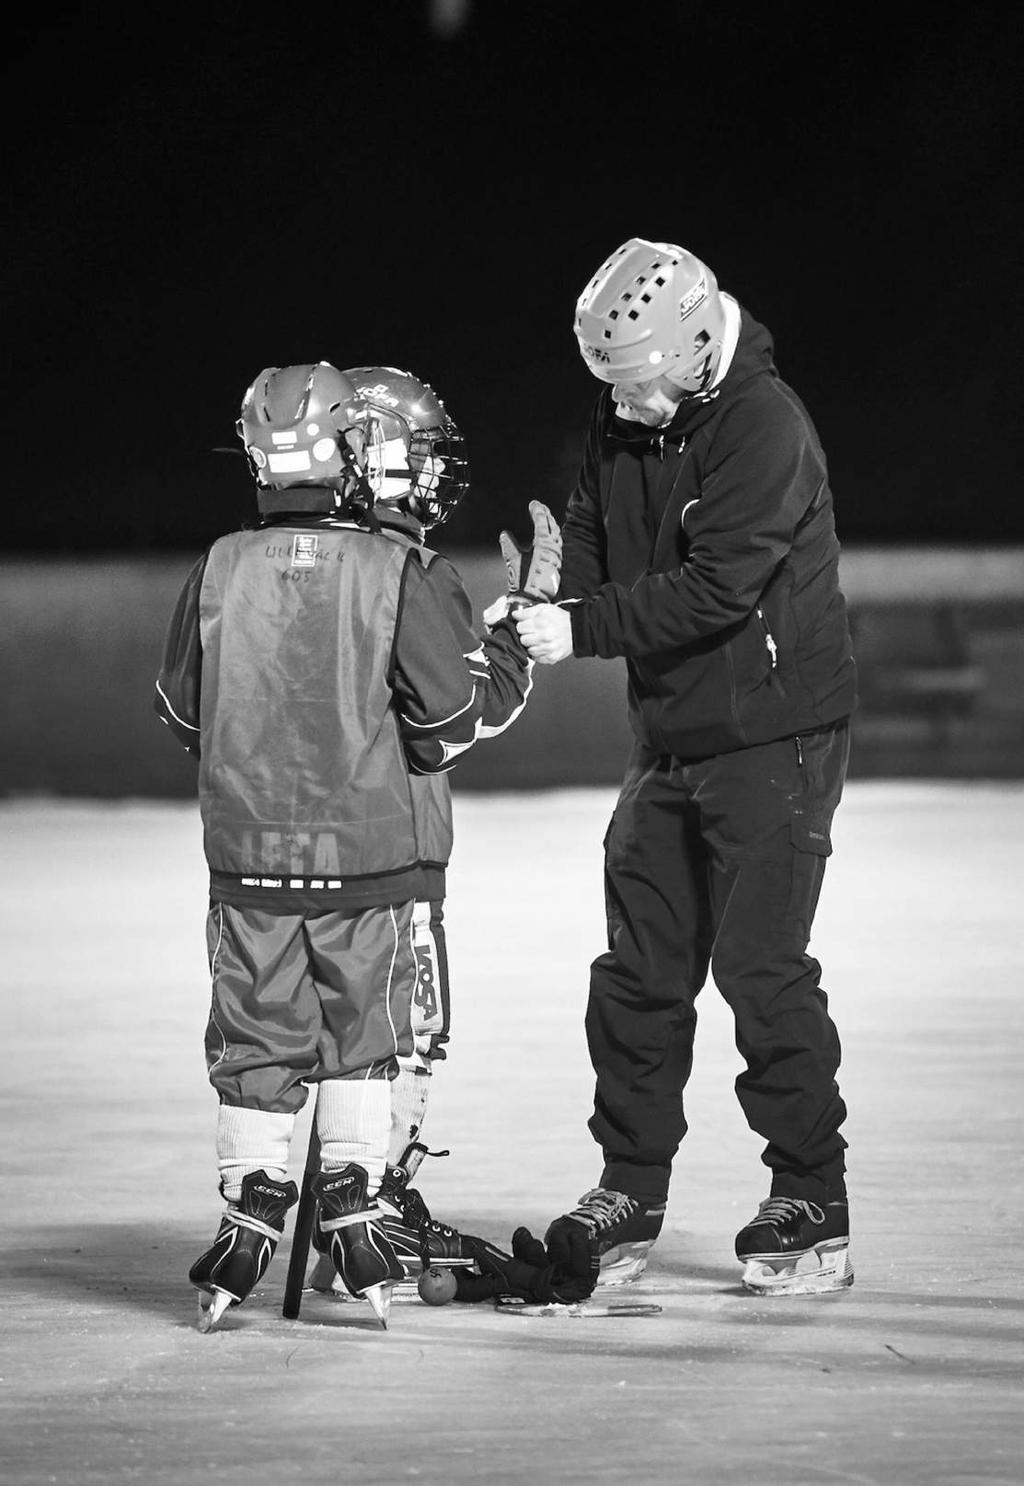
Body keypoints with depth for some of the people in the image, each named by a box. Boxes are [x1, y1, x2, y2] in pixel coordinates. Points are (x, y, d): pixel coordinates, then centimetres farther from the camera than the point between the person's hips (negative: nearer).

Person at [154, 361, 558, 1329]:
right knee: (364, 1031, 11)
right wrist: (521, 639, 8)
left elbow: (181, 715, 7)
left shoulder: (220, 571, -3)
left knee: (257, 1040, 11)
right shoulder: (401, 575, -12)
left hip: (250, 853, 2)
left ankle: (249, 1217, 12)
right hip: (373, 852, -2)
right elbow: (459, 716, -9)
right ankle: (349, 1207, 9)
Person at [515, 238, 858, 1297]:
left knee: (761, 964, -8)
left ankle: (812, 1208, 1)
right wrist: (546, 594, -11)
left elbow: (717, 587, -26)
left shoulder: (762, 427, -20)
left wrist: (584, 629, -26)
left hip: (773, 733, -8)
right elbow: (594, 527, 9)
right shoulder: (622, 421, 5)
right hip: (671, 738, 8)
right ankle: (628, 1194, 16)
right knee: (639, 965, 8)